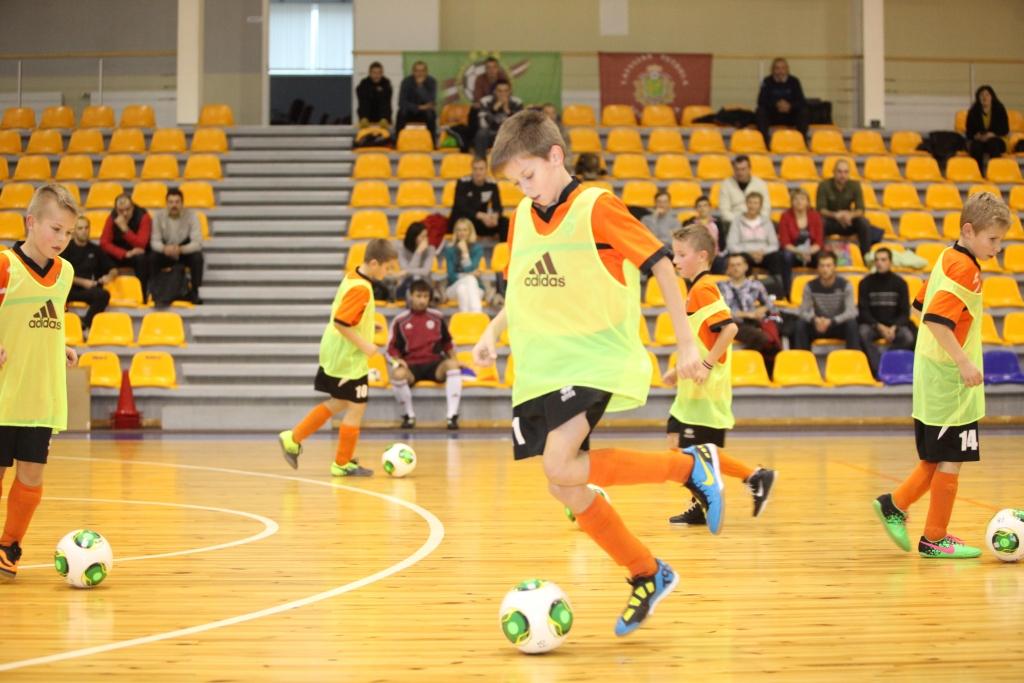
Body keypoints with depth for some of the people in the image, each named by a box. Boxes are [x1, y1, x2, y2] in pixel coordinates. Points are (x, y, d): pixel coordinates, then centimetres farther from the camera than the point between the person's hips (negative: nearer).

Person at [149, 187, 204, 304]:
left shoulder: (191, 216, -18)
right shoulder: (159, 216, -13)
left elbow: (198, 243, -25)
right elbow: (154, 241, -17)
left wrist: (180, 249, -44)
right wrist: (164, 248, -41)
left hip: (186, 252, -1)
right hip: (166, 253, 1)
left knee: (197, 257, -32)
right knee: (152, 256, -29)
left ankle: (194, 292, -17)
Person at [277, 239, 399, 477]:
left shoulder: (352, 278, 6)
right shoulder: (361, 289, -22)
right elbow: (341, 323, -27)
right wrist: (363, 344, -21)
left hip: (335, 354, 10)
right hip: (350, 359, -10)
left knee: (338, 403, 20)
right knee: (356, 407, 1)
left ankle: (293, 439, 23)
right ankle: (342, 464, 11)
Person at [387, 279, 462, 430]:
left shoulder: (437, 317, 12)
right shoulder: (400, 321, 5)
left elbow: (447, 343, 22)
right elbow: (392, 349, 6)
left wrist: (453, 357, 6)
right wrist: (397, 360, -14)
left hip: (435, 364, 1)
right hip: (411, 365, -1)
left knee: (452, 364, -33)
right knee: (398, 374, -37)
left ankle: (452, 416, -32)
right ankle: (409, 415, -11)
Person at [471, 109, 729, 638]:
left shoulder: (597, 208, -10)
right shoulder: (522, 218, 11)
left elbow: (660, 264, -9)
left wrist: (685, 340, -11)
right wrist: (493, 332, 7)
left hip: (597, 360, -7)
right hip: (540, 370, 7)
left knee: (560, 467, -25)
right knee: (564, 489, 4)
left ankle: (692, 466, -8)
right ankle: (646, 576, 22)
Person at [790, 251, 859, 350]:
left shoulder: (845, 285, -10)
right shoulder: (810, 286, -6)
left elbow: (851, 311, -21)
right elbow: (803, 311, -12)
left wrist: (831, 321, -39)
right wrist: (814, 319, -37)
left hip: (839, 326, -1)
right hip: (818, 327, 1)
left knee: (851, 323, -33)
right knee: (800, 324, -28)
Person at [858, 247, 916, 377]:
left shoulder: (900, 283, 3)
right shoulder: (866, 283, 0)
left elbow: (905, 312, 1)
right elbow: (863, 311, -4)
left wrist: (894, 328, -19)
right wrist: (879, 327, -20)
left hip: (895, 324, 1)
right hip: (872, 323, -1)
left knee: (908, 337, -31)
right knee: (862, 334, -35)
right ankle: (878, 370, -38)